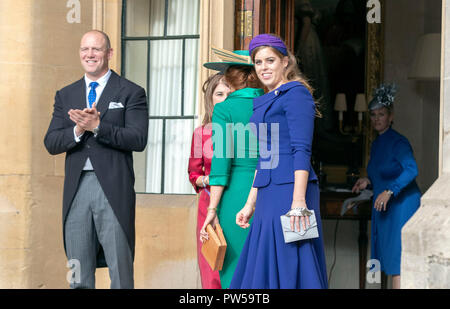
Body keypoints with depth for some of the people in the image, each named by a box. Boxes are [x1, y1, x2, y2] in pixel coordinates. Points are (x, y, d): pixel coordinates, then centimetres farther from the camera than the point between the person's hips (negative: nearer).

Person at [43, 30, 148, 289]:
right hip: (76, 189, 4)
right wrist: (78, 130, -12)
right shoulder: (65, 95, 15)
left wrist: (97, 126, -19)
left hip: (114, 189, -4)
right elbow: (51, 143, 7)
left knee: (120, 273, -2)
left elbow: (138, 139, -10)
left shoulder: (131, 93, 2)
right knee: (79, 277, 9)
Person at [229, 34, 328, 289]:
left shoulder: (296, 94, -7)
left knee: (288, 267, -8)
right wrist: (250, 204, 21)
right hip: (269, 195, 9)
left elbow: (302, 151, -16)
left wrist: (298, 201, -23)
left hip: (290, 191, -9)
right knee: (264, 267, 9)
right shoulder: (265, 102, 20)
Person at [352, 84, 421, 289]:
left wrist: (389, 191, -31)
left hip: (402, 205, -9)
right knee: (388, 256, 9)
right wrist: (368, 182, 9)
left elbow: (411, 170, -26)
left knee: (397, 255, -10)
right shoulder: (376, 144, 15)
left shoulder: (398, 142, -12)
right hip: (383, 207, 9)